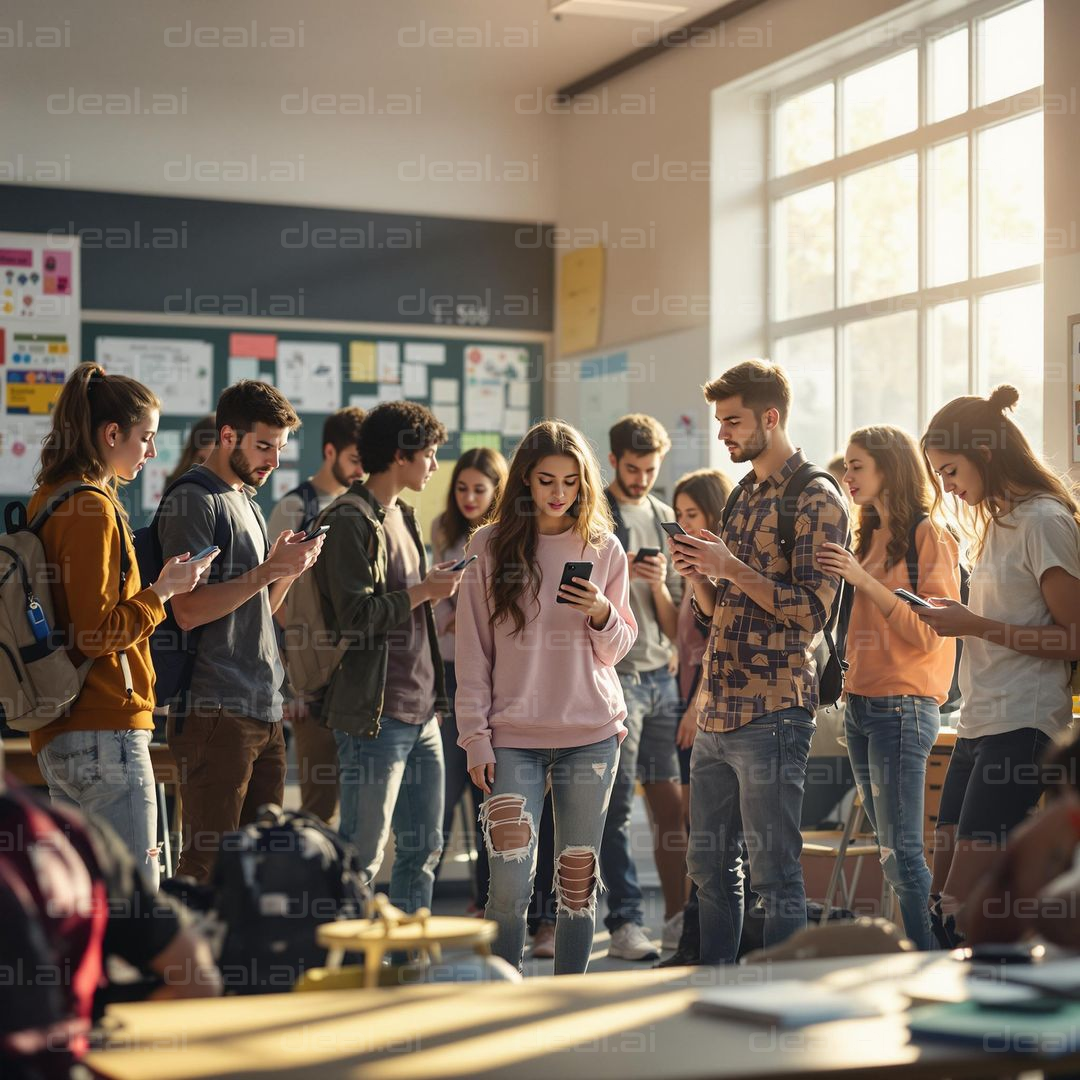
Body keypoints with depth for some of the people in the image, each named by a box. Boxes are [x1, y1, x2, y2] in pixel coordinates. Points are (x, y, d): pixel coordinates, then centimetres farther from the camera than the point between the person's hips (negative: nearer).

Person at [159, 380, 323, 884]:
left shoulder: (247, 502, 21)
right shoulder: (193, 501, -7)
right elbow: (189, 610, -16)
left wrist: (288, 569, 5)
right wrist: (270, 569, -15)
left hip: (263, 712, 9)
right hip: (215, 713, -9)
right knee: (208, 863, -8)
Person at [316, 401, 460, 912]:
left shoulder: (402, 516, 18)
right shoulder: (351, 520, -11)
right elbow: (356, 616, -20)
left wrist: (438, 586, 11)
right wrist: (424, 590, -12)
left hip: (420, 712, 10)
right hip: (375, 716, -9)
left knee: (424, 847, 13)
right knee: (362, 856, -4)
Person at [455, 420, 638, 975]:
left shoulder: (603, 549, 6)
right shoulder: (490, 546, 3)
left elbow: (619, 648, 11)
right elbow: (472, 651, 3)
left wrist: (602, 614, -11)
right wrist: (476, 737, -3)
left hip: (591, 734, 2)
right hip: (514, 736, -2)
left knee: (579, 877, 6)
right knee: (510, 884, -8)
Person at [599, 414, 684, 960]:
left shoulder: (666, 519, 16)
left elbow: (673, 624, 15)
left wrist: (659, 584, -5)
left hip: (661, 675, 5)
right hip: (612, 673, -5)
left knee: (672, 802, 6)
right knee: (618, 804, -6)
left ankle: (677, 917, 14)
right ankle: (625, 922, -4)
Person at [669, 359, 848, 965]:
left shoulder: (817, 501, -8)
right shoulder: (744, 496, 18)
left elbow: (811, 610, -15)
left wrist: (731, 566, -16)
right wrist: (698, 574, 2)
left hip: (772, 714, -9)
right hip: (717, 711, 9)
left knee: (774, 870, -3)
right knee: (710, 863, 14)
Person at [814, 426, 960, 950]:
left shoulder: (929, 536, -6)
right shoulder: (870, 537, 16)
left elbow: (927, 632, -14)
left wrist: (863, 579, -19)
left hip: (901, 708, -8)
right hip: (860, 705, 8)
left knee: (902, 853, -9)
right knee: (890, 853, 8)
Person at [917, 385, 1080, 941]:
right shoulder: (998, 523, 21)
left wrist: (976, 624, -14)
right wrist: (959, 617, 8)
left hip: (1020, 728, -9)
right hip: (979, 725, 9)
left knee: (959, 907, -12)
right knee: (943, 899, 6)